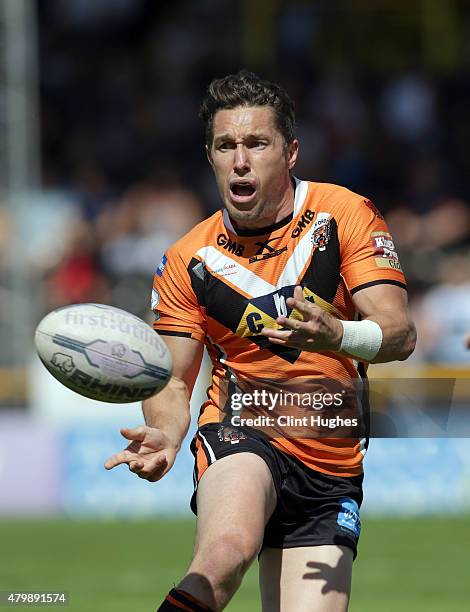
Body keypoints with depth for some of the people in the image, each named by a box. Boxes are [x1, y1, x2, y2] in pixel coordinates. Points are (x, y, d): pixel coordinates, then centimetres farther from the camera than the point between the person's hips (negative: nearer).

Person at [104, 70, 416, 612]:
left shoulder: (344, 216, -3)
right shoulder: (187, 261, 1)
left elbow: (399, 335, -11)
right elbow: (174, 384, 7)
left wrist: (335, 336, -34)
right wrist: (164, 438, -17)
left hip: (332, 465, 2)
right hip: (239, 434, -2)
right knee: (227, 548, -36)